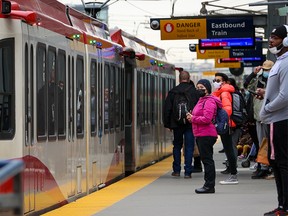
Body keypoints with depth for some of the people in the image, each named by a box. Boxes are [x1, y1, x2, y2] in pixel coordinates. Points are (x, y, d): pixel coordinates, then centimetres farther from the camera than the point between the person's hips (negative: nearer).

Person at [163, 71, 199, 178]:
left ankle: (176, 170, 15)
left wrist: (167, 123, 11)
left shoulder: (172, 92, 0)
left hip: (177, 124, 2)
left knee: (177, 146, 15)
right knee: (189, 147, 1)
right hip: (190, 124, -1)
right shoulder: (194, 91, -4)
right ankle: (187, 171, -2)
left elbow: (167, 109, 3)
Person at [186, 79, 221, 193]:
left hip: (206, 135, -11)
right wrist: (192, 117, 8)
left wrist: (192, 118, -12)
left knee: (207, 160, -9)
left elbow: (206, 119, -22)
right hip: (201, 135, 11)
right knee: (206, 159, 13)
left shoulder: (209, 101, -12)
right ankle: (209, 185, 17)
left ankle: (209, 186, -8)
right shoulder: (202, 100, 22)